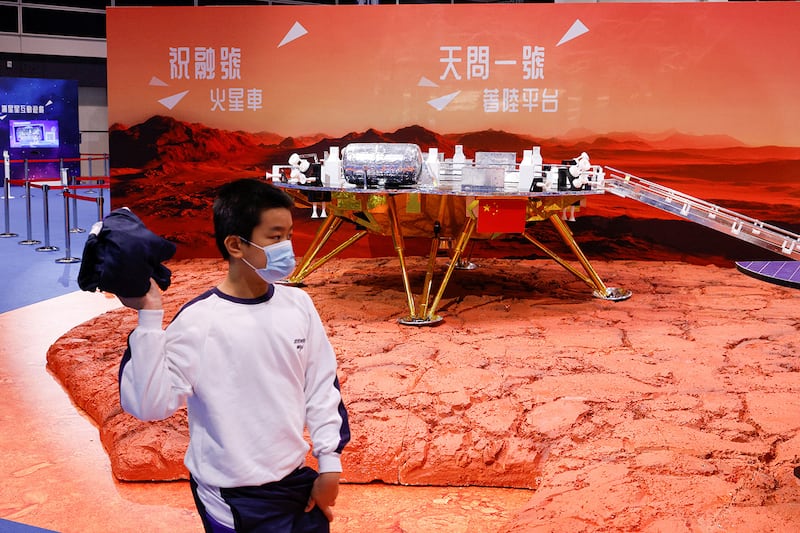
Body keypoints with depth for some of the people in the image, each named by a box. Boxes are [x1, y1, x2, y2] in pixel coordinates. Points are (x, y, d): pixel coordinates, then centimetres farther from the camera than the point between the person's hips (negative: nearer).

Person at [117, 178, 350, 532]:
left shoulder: (298, 304, -4)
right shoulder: (197, 321, -18)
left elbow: (322, 385, 4)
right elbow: (148, 403, -23)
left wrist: (329, 464, 4)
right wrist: (149, 317, -29)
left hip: (298, 480, 4)